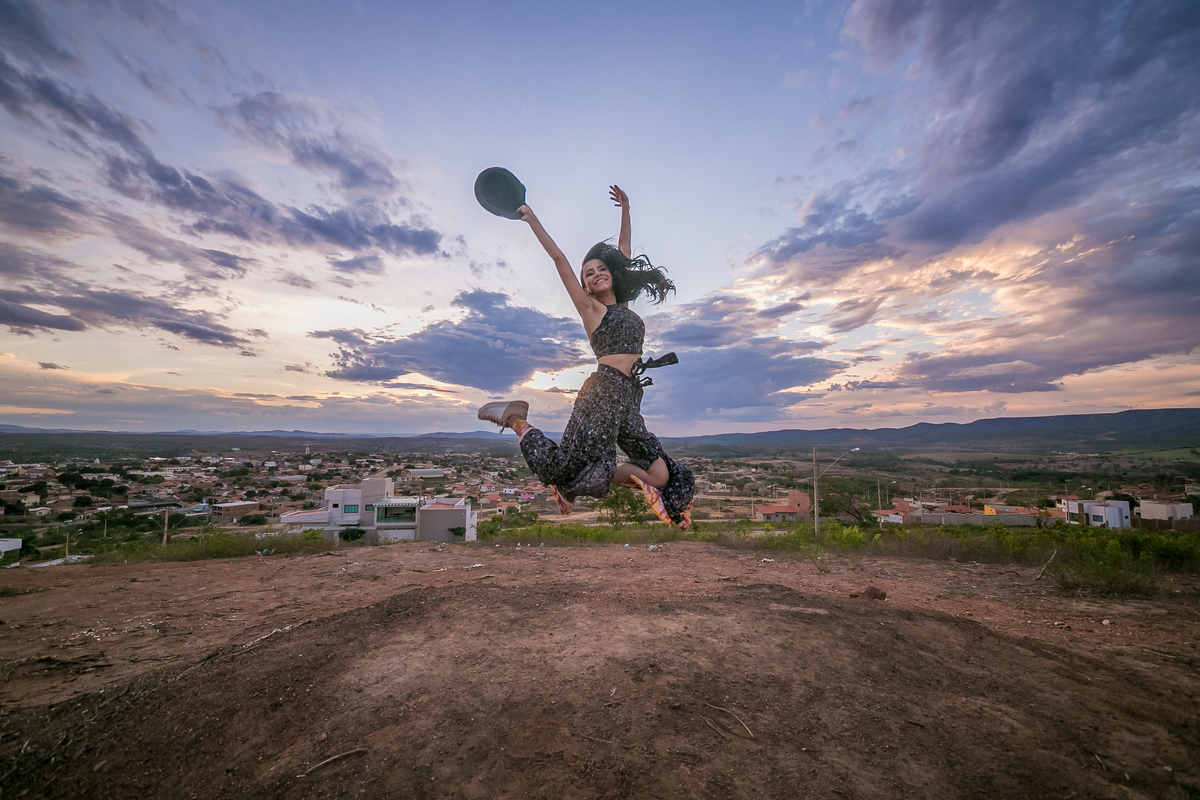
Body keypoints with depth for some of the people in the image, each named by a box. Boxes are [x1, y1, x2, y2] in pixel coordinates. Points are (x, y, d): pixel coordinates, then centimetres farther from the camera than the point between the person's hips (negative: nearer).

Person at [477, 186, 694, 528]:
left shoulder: (621, 305, 24)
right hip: (605, 390, -7)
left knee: (660, 477, 2)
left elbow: (622, 251, 30)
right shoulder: (589, 306, 8)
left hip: (629, 399, 7)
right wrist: (533, 220, 8)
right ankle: (517, 418, 10)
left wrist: (625, 209, 37)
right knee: (564, 466, -15)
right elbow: (559, 259, 7)